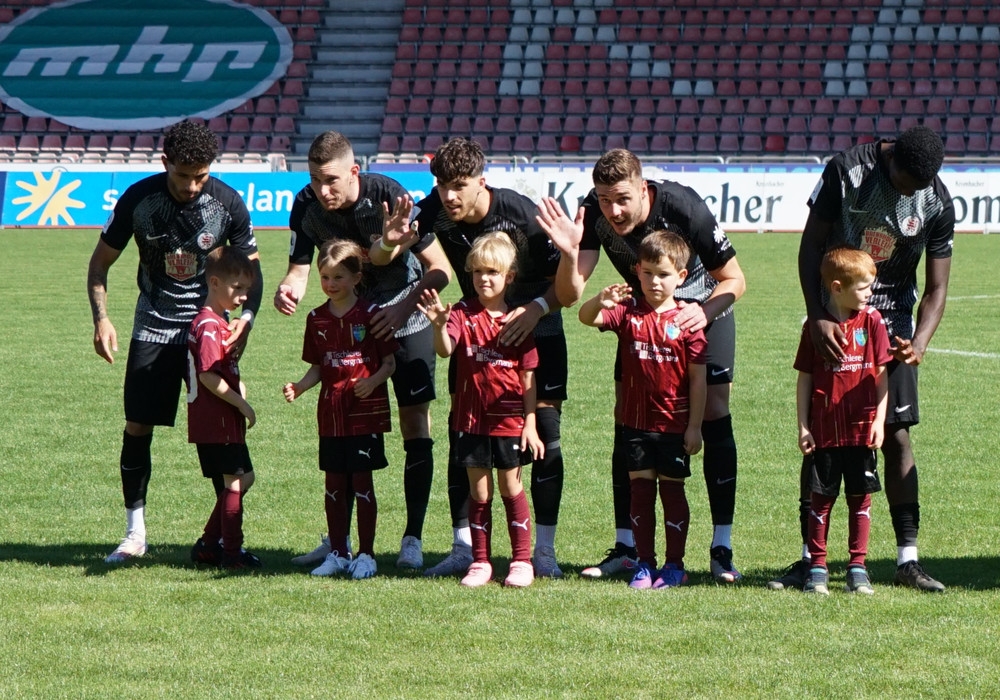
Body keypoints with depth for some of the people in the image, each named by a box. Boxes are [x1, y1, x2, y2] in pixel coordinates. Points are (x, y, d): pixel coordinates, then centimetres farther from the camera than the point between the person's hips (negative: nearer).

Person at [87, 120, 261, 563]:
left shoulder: (227, 203, -12)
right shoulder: (138, 199, -12)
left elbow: (250, 268, 0)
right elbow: (100, 262, 0)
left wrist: (246, 317, -16)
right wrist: (101, 318, -13)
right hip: (153, 327, 1)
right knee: (137, 427, -2)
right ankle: (135, 533, 9)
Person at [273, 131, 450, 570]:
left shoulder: (389, 197, -26)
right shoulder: (307, 207, -15)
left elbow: (439, 269, -21)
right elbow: (299, 268, -8)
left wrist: (402, 310, -33)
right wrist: (288, 290, -31)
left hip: (405, 315, -4)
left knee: (414, 420, -8)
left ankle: (413, 538, -3)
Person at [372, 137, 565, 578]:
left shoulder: (520, 212, -26)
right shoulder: (435, 211, -18)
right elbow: (377, 260, -19)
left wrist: (536, 308, -35)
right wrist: (390, 243, -42)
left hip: (535, 326, -3)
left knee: (545, 432, -9)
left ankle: (544, 549, -3)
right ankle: (464, 547, 2)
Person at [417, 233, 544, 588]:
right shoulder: (463, 314, -2)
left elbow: (527, 375, -2)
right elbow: (445, 349, -20)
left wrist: (530, 423, -5)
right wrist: (439, 325, -41)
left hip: (509, 418, -1)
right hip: (471, 417, 1)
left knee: (510, 487, 6)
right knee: (479, 492, 8)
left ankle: (522, 561, 13)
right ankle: (480, 561, 15)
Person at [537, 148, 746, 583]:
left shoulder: (683, 207, -34)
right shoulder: (593, 214, -26)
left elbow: (733, 279, -21)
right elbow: (569, 296, -27)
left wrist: (704, 311, -39)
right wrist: (570, 253, -46)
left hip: (703, 308, -3)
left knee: (714, 413, -12)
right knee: (626, 418, -4)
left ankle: (722, 549, -9)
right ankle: (625, 547, 3)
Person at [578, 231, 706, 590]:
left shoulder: (685, 321, -6)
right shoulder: (628, 312, 0)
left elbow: (698, 378, -5)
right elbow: (587, 317, -14)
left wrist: (695, 426, -7)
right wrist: (601, 301, -37)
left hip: (674, 426, -2)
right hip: (636, 422, 2)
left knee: (672, 491, 7)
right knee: (640, 490, 7)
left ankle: (674, 565, 15)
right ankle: (644, 564, 14)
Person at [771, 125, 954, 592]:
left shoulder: (938, 203, -9)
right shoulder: (846, 171, -14)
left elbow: (936, 287, -3)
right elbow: (811, 245, -9)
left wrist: (919, 343, -20)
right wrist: (817, 317, -19)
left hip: (891, 324, 1)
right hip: (832, 319, -1)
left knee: (896, 436, -3)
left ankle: (908, 559, 0)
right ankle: (810, 557, 3)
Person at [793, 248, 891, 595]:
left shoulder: (872, 321, 1)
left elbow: (881, 374, 3)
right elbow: (805, 378, 3)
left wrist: (879, 419, -4)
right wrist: (803, 426, -1)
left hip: (862, 429, 1)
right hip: (825, 431, -1)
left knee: (860, 498, 6)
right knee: (822, 498, 4)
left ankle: (858, 568, 13)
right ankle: (817, 568, 10)